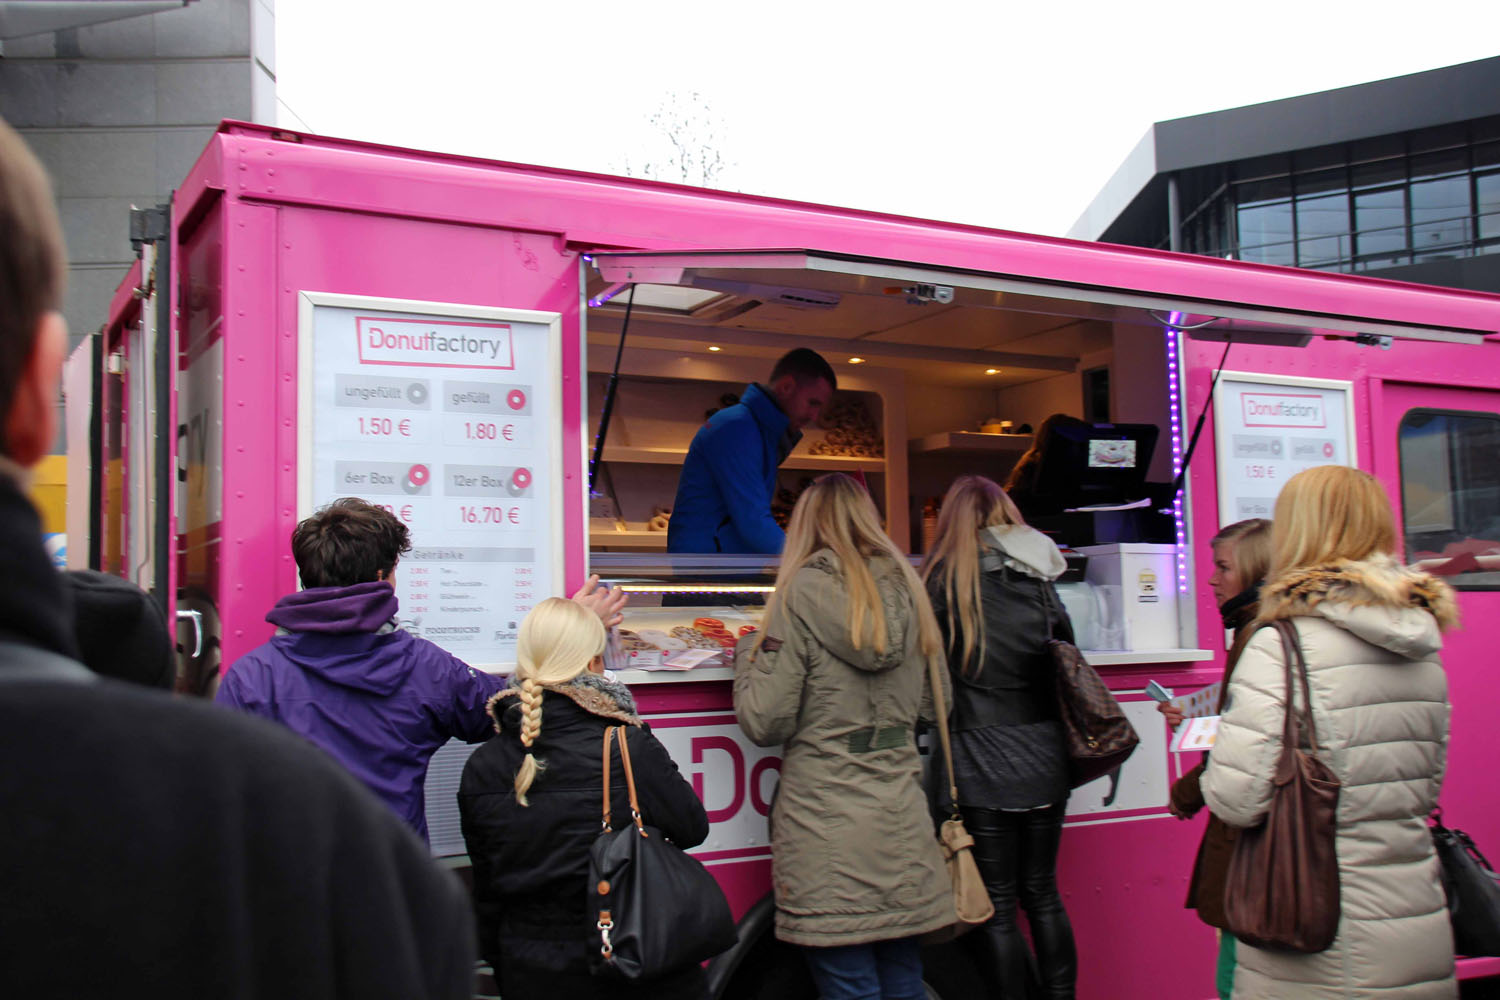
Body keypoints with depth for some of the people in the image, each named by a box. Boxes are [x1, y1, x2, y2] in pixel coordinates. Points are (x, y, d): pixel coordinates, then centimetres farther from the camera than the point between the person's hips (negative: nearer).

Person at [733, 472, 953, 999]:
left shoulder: (802, 592, -8)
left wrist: (747, 656, 7)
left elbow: (765, 723, -10)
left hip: (827, 824, -5)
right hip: (900, 816, 5)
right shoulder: (905, 590, 7)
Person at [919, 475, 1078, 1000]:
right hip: (1044, 757, 5)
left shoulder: (944, 578, -6)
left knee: (998, 905, 4)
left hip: (983, 764, -5)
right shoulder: (1038, 579, 7)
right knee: (1043, 893, 16)